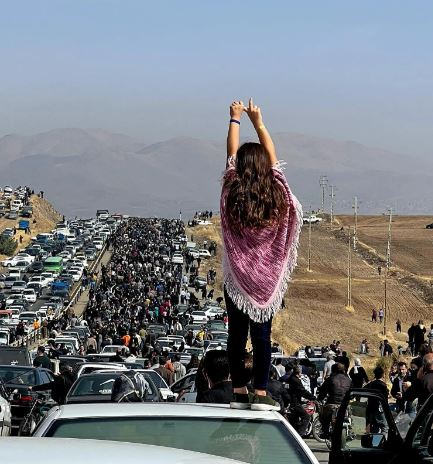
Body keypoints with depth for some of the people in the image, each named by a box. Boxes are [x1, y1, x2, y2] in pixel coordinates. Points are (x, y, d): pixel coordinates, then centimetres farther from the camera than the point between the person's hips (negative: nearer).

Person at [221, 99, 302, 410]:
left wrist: (235, 120, 18)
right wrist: (258, 122, 18)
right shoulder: (276, 193, -7)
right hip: (268, 277, 0)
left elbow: (231, 155, 5)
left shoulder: (232, 194, -8)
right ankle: (261, 394, 0)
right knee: (262, 336, 2)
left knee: (237, 335, 5)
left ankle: (239, 391, 8)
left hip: (237, 277, 0)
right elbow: (272, 156, 7)